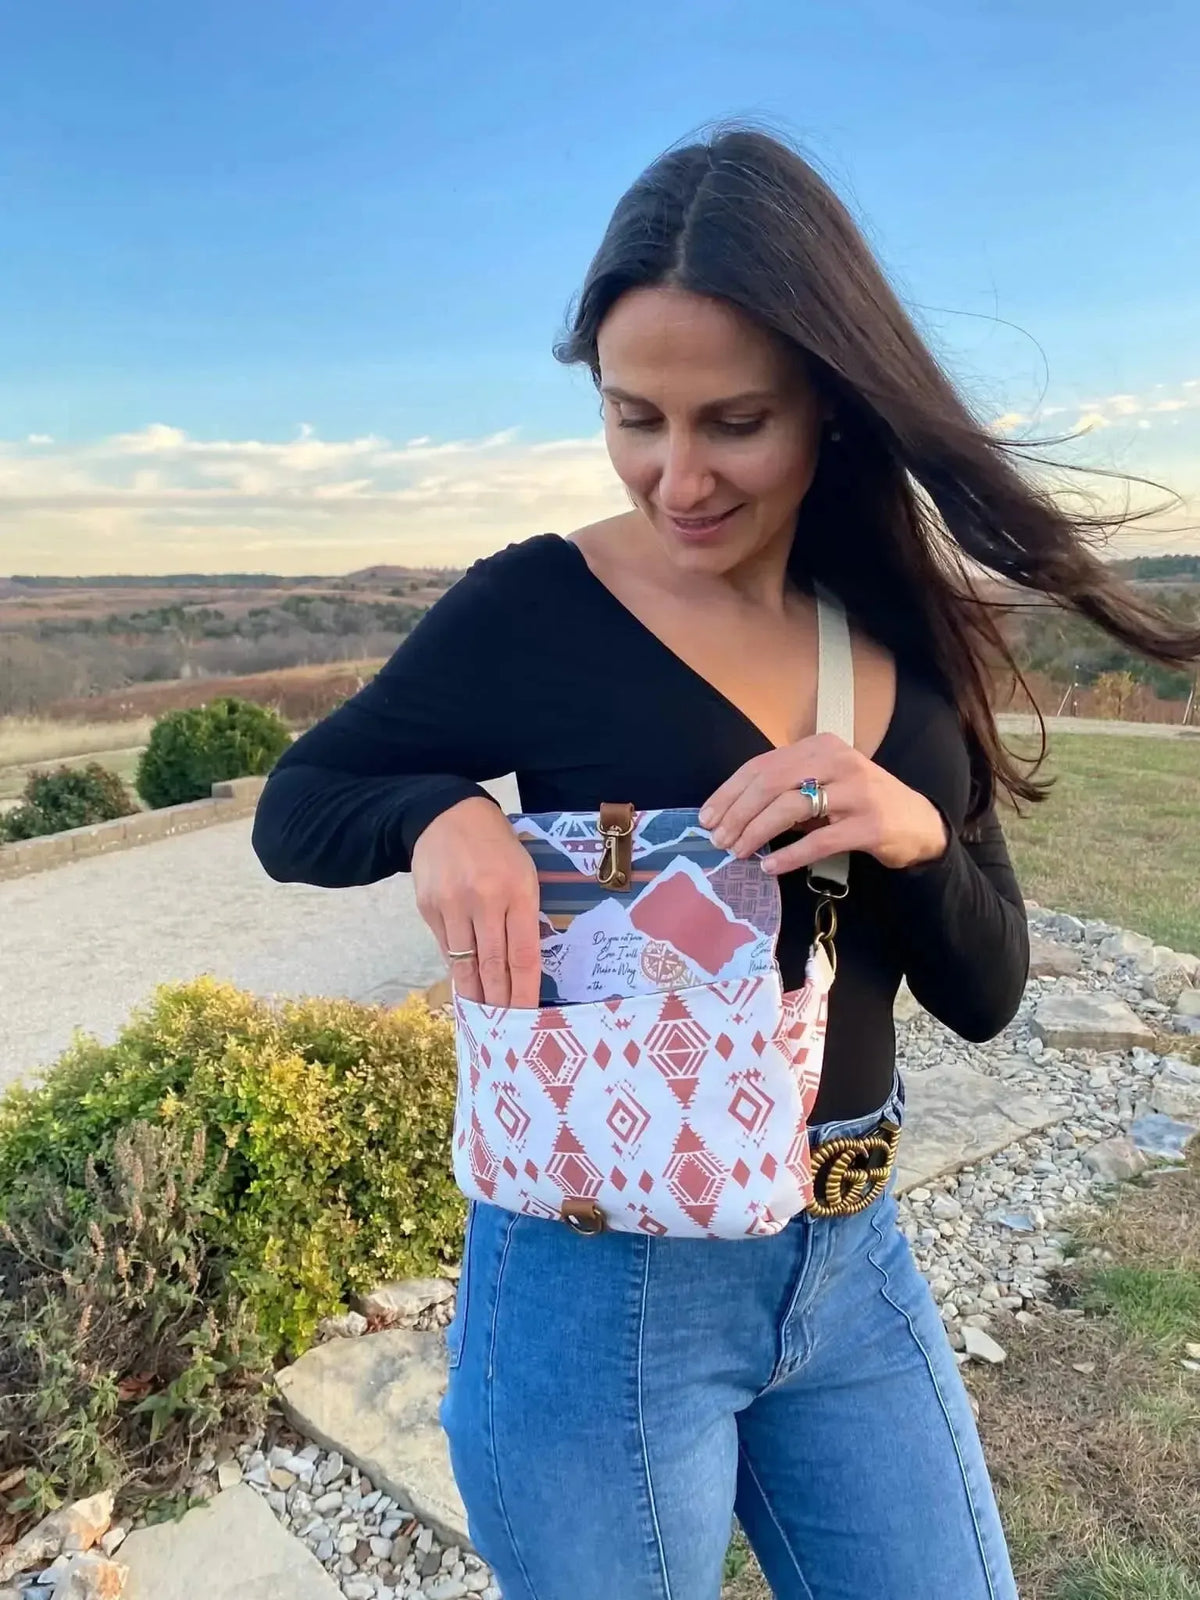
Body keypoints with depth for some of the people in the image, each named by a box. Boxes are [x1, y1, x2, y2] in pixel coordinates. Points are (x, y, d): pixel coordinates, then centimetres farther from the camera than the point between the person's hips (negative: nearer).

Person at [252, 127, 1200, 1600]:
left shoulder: (911, 636, -2)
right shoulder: (535, 608, -14)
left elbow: (984, 994, 0)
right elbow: (292, 811, -3)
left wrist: (912, 831, -21)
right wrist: (439, 813, -25)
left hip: (851, 1257, 5)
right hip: (600, 1275, -4)